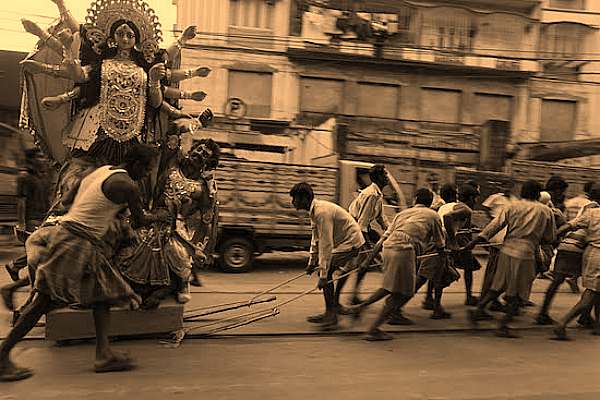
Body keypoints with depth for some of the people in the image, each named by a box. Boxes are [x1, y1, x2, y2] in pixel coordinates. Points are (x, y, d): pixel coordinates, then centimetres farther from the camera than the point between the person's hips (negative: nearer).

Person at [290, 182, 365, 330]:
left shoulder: (322, 212, -26)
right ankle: (335, 305, 34)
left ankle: (330, 315, -8)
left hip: (350, 243, -10)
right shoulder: (314, 211, 6)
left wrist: (323, 274, -29)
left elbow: (327, 245, -29)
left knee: (327, 272, -13)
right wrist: (312, 261, 14)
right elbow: (316, 238, 15)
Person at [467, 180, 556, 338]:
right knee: (517, 294, 8)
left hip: (506, 251, 3)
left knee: (500, 284, 20)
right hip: (525, 255, -3)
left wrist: (476, 240, -3)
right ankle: (503, 326, 10)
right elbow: (550, 238, 11)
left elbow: (496, 224, -2)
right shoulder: (546, 211, 3)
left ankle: (479, 309, 13)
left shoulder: (514, 206, 5)